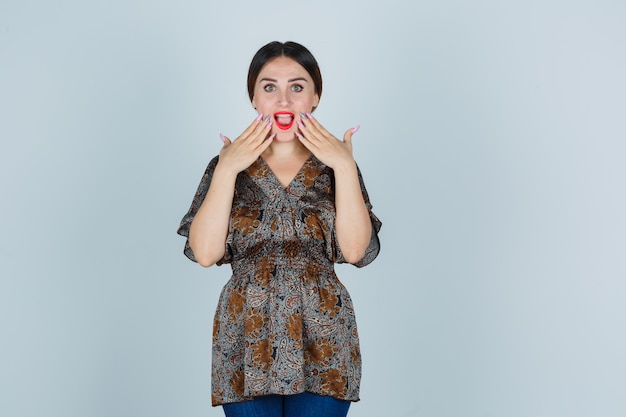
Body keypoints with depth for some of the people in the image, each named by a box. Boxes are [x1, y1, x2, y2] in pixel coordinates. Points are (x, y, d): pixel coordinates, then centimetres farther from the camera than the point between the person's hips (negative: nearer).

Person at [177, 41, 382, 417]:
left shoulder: (335, 166, 3)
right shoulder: (228, 167, 3)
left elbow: (356, 250, -11)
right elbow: (204, 252, -9)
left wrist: (344, 166, -14)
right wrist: (227, 170, -12)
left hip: (322, 344, 0)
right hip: (248, 343, 0)